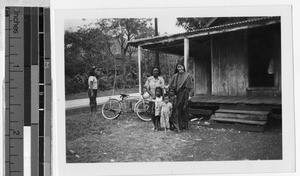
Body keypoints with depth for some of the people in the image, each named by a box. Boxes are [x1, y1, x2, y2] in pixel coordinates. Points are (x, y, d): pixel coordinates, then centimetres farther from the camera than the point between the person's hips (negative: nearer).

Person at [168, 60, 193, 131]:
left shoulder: (188, 75, 2)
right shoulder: (175, 76, 9)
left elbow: (190, 86, 1)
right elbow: (171, 85, 9)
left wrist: (190, 95, -7)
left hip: (185, 94, -2)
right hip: (178, 94, 2)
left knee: (184, 110, 0)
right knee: (178, 109, -3)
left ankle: (185, 126, 6)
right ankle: (179, 125, -1)